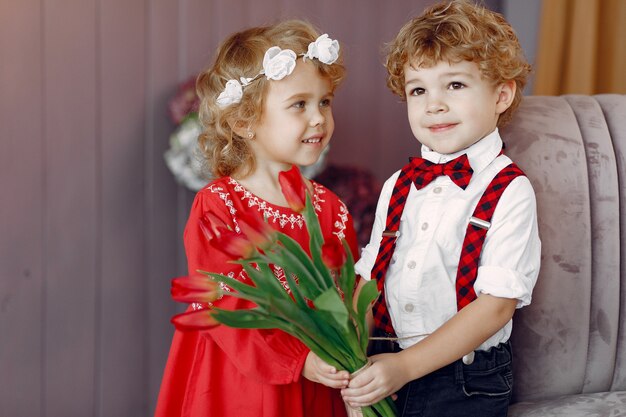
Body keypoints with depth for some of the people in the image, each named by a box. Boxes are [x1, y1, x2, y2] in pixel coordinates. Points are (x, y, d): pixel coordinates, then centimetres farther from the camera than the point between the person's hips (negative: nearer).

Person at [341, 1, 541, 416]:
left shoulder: (509, 191, -10)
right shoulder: (398, 187, 7)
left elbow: (496, 303, -15)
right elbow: (369, 277, 7)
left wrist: (407, 365, -20)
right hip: (384, 368, 4)